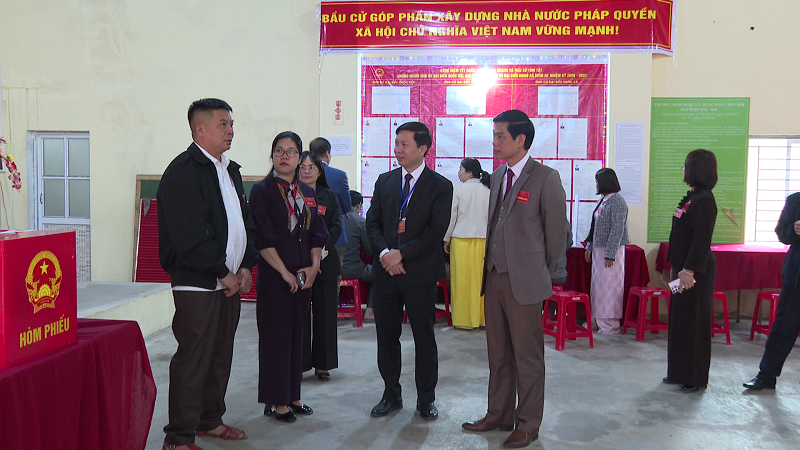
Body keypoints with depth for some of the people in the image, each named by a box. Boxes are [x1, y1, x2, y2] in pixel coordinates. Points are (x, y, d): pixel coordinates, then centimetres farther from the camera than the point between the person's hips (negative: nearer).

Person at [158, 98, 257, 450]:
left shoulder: (230, 170, 16)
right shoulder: (183, 171, -12)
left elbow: (244, 223, 20)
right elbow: (189, 237, -19)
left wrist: (245, 267, 7)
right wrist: (223, 274, -13)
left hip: (230, 281, 9)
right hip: (197, 285, -9)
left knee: (221, 355, 16)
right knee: (193, 359, -4)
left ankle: (209, 420, 31)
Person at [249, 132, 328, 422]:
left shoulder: (307, 193, 12)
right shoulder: (262, 191, -5)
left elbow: (317, 233, 12)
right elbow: (263, 238, -11)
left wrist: (314, 266, -2)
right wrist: (284, 272, -13)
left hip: (304, 275, 5)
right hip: (274, 275, -5)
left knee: (297, 333, 11)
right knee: (276, 335, 1)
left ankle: (292, 396, 23)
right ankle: (276, 401, 11)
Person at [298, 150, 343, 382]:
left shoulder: (328, 197, 11)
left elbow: (336, 226, 5)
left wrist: (322, 247, -10)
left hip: (325, 262, 3)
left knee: (325, 313, 6)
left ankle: (322, 364, 17)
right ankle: (299, 363, 11)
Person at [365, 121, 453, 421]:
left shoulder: (440, 186, -2)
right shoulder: (384, 181, 11)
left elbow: (435, 232, -10)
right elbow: (372, 223, 7)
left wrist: (401, 253, -15)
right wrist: (384, 253, -10)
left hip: (421, 272, -4)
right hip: (386, 270, 4)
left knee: (424, 338, 6)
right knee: (386, 337, 11)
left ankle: (425, 399, 22)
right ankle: (391, 395, 27)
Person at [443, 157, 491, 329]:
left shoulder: (458, 189, -6)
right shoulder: (487, 191, 2)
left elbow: (452, 216, -4)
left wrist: (447, 239, 6)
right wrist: (489, 239, 15)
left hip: (461, 239, -3)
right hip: (483, 240, 3)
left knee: (462, 280, 3)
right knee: (480, 279, 9)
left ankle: (464, 319, 9)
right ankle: (482, 318, 15)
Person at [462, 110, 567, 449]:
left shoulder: (546, 178, -9)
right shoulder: (497, 176, 13)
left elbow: (557, 232, -5)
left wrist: (543, 277, 1)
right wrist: (490, 267, 12)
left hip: (524, 281, -7)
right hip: (494, 277, 7)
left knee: (528, 356, 5)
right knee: (498, 353, 15)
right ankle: (499, 415, 29)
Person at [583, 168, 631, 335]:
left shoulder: (617, 202, -14)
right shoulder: (602, 200, 14)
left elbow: (617, 230, -18)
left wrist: (610, 255, -20)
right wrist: (590, 247, 15)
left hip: (611, 250, -9)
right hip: (599, 249, 9)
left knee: (609, 286, -4)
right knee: (597, 285, 13)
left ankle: (610, 325, 3)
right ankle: (597, 321, 22)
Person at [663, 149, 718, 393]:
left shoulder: (705, 200, -16)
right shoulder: (692, 196, 13)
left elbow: (701, 239, -21)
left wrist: (690, 270, -24)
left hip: (696, 271, -10)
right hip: (683, 266, 10)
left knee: (694, 322, -1)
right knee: (679, 320, 15)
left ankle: (696, 378, 10)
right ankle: (679, 371, 26)